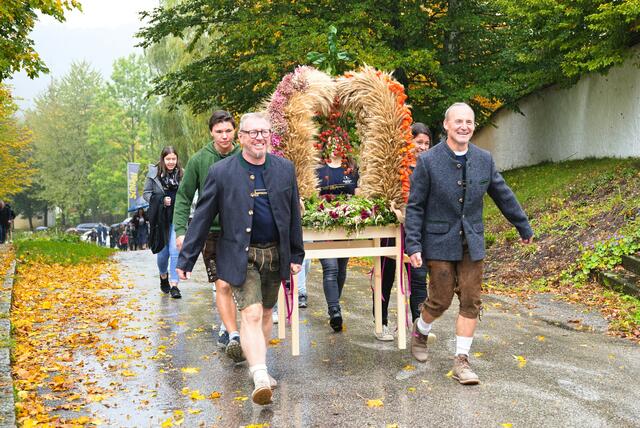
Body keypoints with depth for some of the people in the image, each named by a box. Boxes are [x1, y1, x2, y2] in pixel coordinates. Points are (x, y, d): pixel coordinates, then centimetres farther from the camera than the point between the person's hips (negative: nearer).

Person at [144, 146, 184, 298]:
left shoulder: (181, 174, 2)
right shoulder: (154, 173, 0)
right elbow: (146, 193, 2)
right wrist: (161, 200, -12)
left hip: (176, 218, 0)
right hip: (160, 218, 0)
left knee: (175, 250, -9)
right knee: (162, 251, 10)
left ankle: (174, 284, -5)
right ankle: (163, 277, 37)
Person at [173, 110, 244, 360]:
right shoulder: (199, 160, -2)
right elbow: (184, 198, 2)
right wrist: (181, 230, -6)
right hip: (212, 232, -2)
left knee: (235, 285, 10)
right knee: (222, 285, -10)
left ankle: (226, 329, 28)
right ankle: (233, 336, -9)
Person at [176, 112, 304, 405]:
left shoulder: (285, 169, 3)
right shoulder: (221, 172, -7)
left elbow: (293, 214, 9)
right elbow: (202, 218, -5)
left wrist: (296, 254, 9)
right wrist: (186, 259, -6)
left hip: (275, 254, 4)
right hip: (241, 256, -4)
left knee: (265, 313, 15)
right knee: (251, 314, -15)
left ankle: (256, 364, 33)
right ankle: (260, 377, -19)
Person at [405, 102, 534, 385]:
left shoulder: (484, 160, 3)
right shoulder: (428, 161, -9)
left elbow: (504, 196, 13)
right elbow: (415, 206, -8)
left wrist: (524, 227, 20)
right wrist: (413, 245, -13)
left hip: (472, 243, 4)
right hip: (440, 242, -4)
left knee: (470, 302, 2)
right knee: (440, 300, 1)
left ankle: (461, 362, 11)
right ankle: (421, 332, 33)